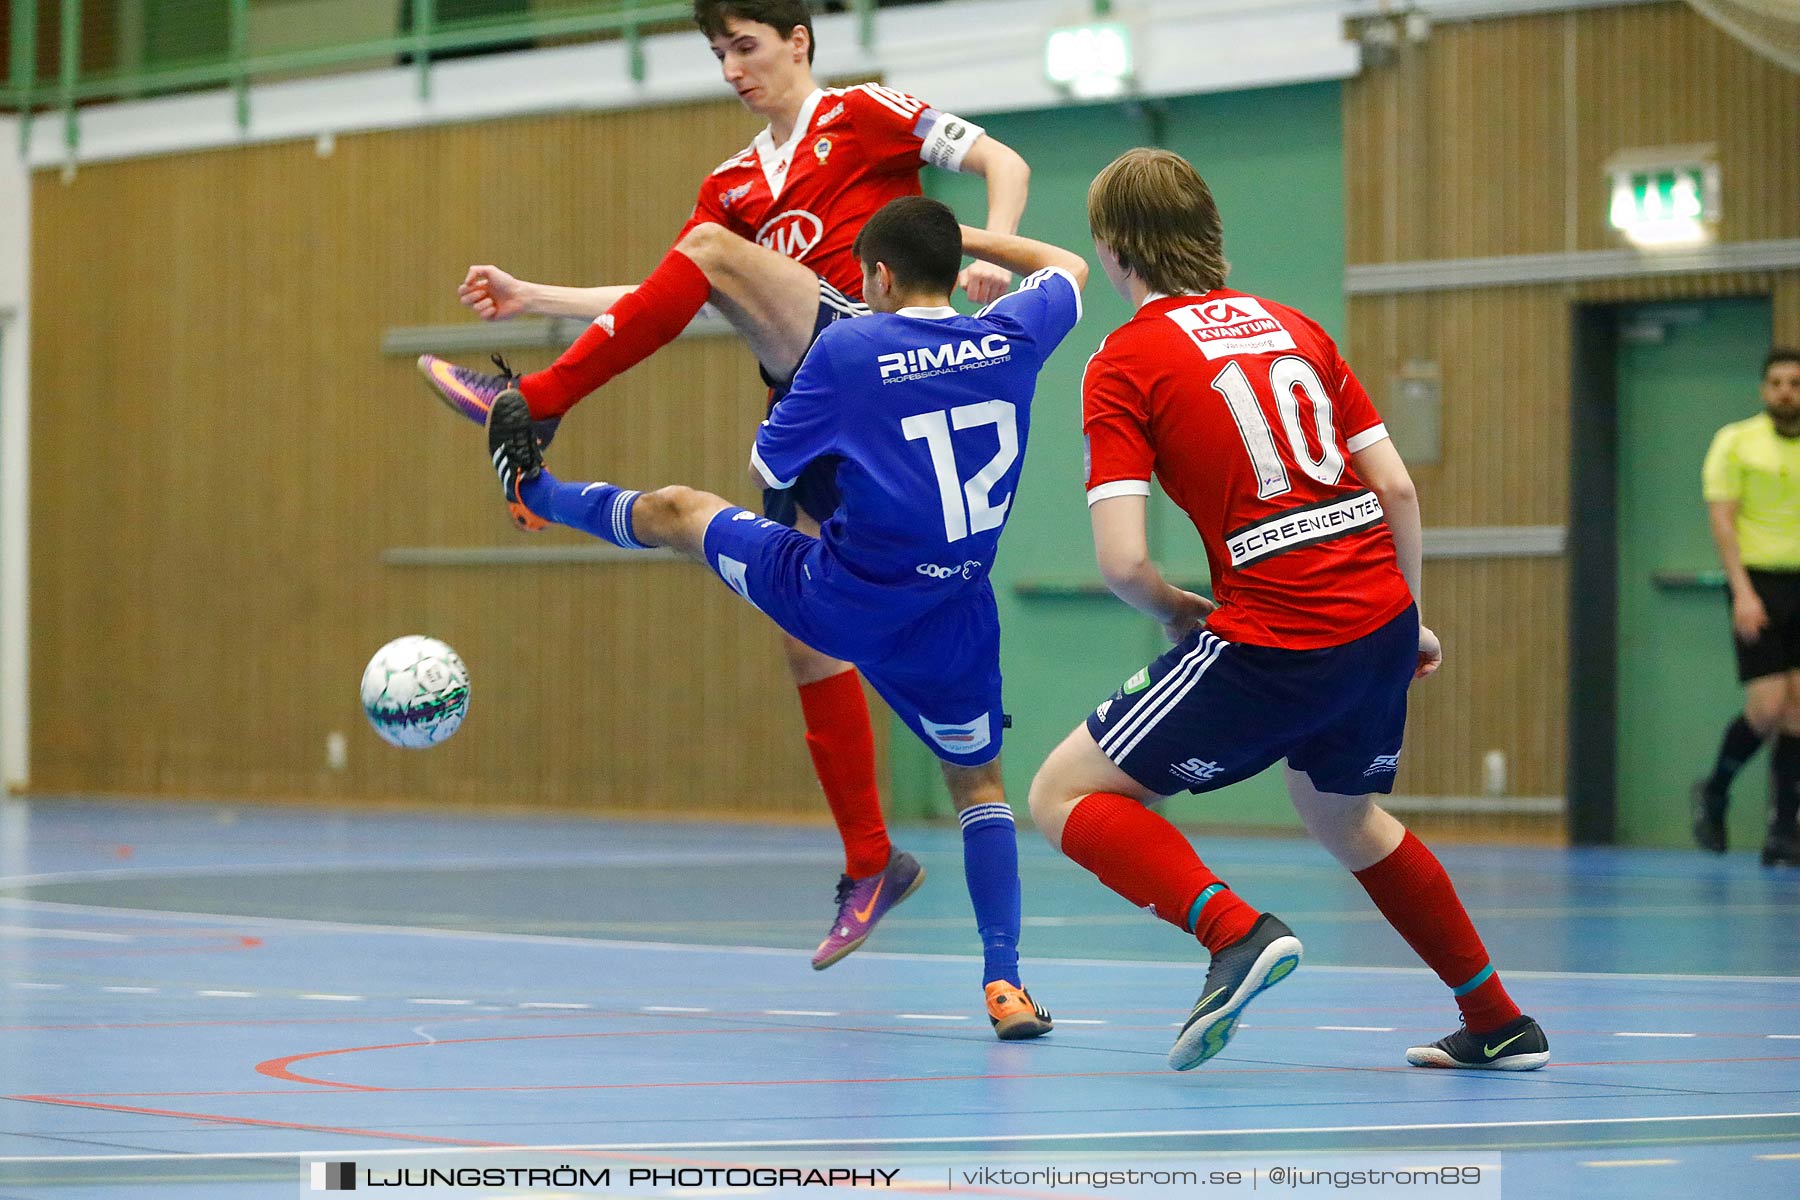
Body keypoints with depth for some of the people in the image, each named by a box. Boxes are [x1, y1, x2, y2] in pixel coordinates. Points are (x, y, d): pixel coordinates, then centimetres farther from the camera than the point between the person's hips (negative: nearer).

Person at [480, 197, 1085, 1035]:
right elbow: (1067, 267, 24)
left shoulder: (848, 348, -11)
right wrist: (959, 236, 26)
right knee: (978, 782, 19)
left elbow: (769, 469, 0)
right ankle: (1005, 983, 6)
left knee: (673, 510, 22)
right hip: (952, 620, 3)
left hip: (838, 598, -2)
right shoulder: (1012, 337, -1)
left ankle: (534, 490, 49)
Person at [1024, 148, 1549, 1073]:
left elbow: (1121, 560, -12)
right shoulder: (1294, 327, 14)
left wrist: (1179, 613, 8)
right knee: (1343, 815, 32)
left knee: (1065, 795, 4)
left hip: (1274, 644, -7)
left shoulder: (1124, 364, -3)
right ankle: (1500, 1026, 35)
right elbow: (1396, 488, 12)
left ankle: (1237, 932, -17)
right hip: (1382, 623, 7)